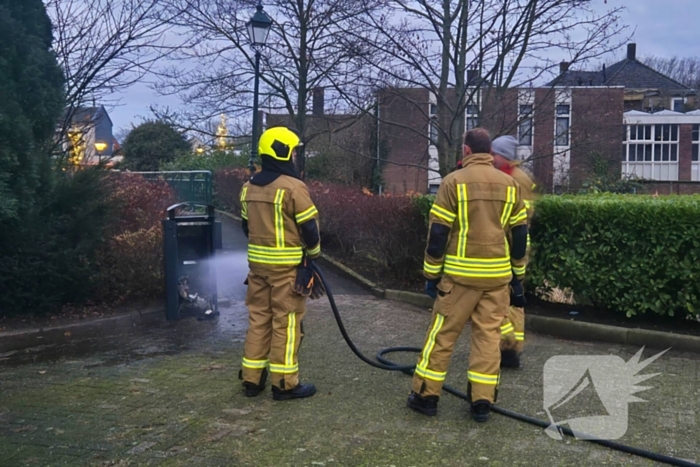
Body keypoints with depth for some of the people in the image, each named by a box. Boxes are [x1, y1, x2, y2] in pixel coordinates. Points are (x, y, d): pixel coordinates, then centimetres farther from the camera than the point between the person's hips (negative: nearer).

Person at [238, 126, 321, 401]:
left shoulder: (249, 187, 8)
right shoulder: (293, 187, -15)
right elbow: (309, 227, -12)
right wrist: (314, 254, 5)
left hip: (257, 262, 7)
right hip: (287, 265, -7)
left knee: (258, 318, 14)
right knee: (286, 322, 1)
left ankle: (252, 379, 21)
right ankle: (284, 383, 8)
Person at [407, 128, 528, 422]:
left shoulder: (454, 181, -6)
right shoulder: (510, 184, 7)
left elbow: (438, 232, -7)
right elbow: (520, 233, 10)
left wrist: (432, 273, 0)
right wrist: (517, 272, 19)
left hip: (461, 273, -3)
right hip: (498, 274, 3)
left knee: (442, 333, 6)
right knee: (488, 335, 9)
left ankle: (426, 395, 13)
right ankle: (482, 401, 11)